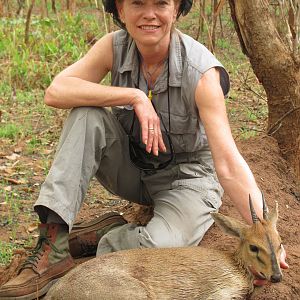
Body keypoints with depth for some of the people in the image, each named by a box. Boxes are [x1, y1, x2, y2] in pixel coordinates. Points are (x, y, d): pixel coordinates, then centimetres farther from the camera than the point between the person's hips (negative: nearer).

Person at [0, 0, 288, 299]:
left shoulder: (202, 71, -26)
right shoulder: (115, 47, -13)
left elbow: (229, 165, -30)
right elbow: (55, 92, -25)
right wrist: (134, 96, -33)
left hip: (188, 176, -4)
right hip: (132, 168, 4)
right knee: (86, 115, -23)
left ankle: (98, 236, -1)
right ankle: (53, 244, -25)